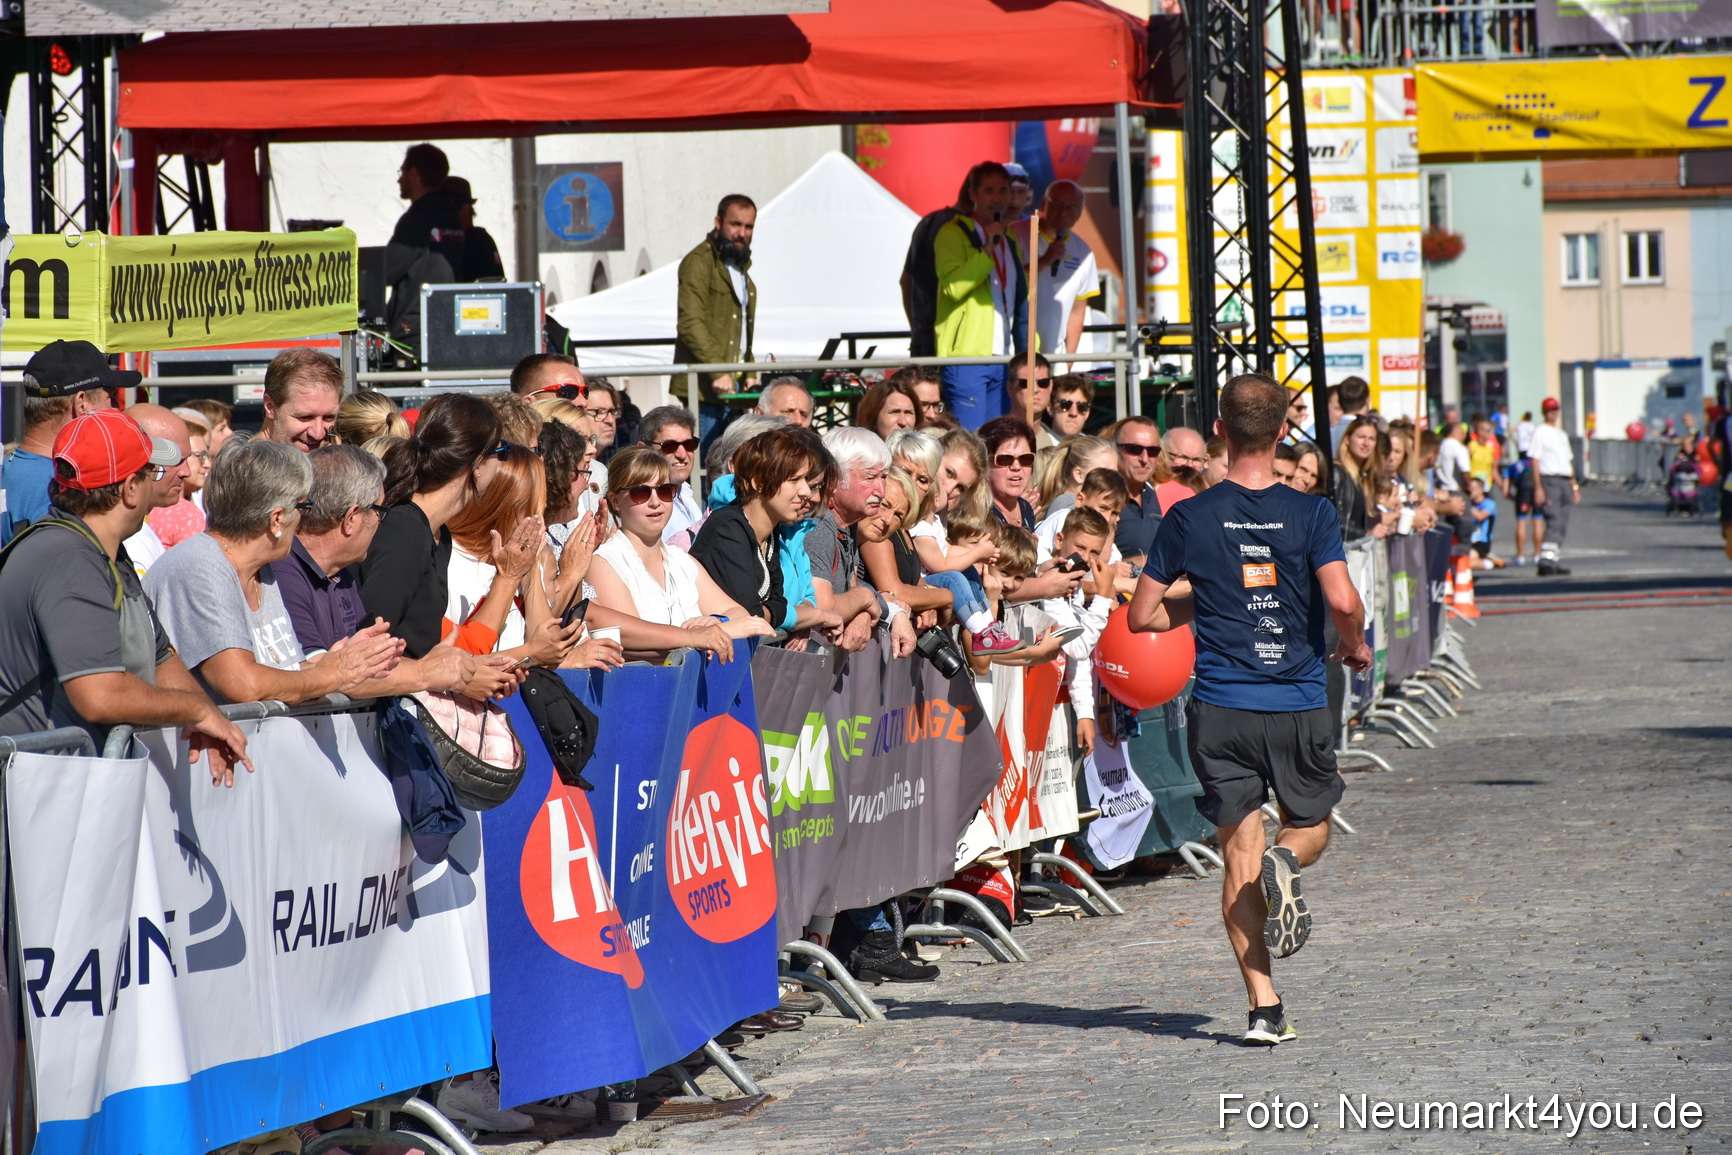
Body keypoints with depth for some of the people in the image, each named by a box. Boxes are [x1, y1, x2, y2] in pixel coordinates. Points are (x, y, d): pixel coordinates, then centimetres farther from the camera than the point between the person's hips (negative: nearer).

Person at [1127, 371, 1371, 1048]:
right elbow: (1342, 600, -16)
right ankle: (1284, 861, -15)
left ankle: (1264, 1009, -4)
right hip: (1300, 705, 0)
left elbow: (1143, 616, 2)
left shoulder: (1190, 518, -2)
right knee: (1311, 827, 22)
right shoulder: (1310, 514, -5)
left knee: (1239, 856, 5)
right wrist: (1356, 645, 5)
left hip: (1221, 710, 0)